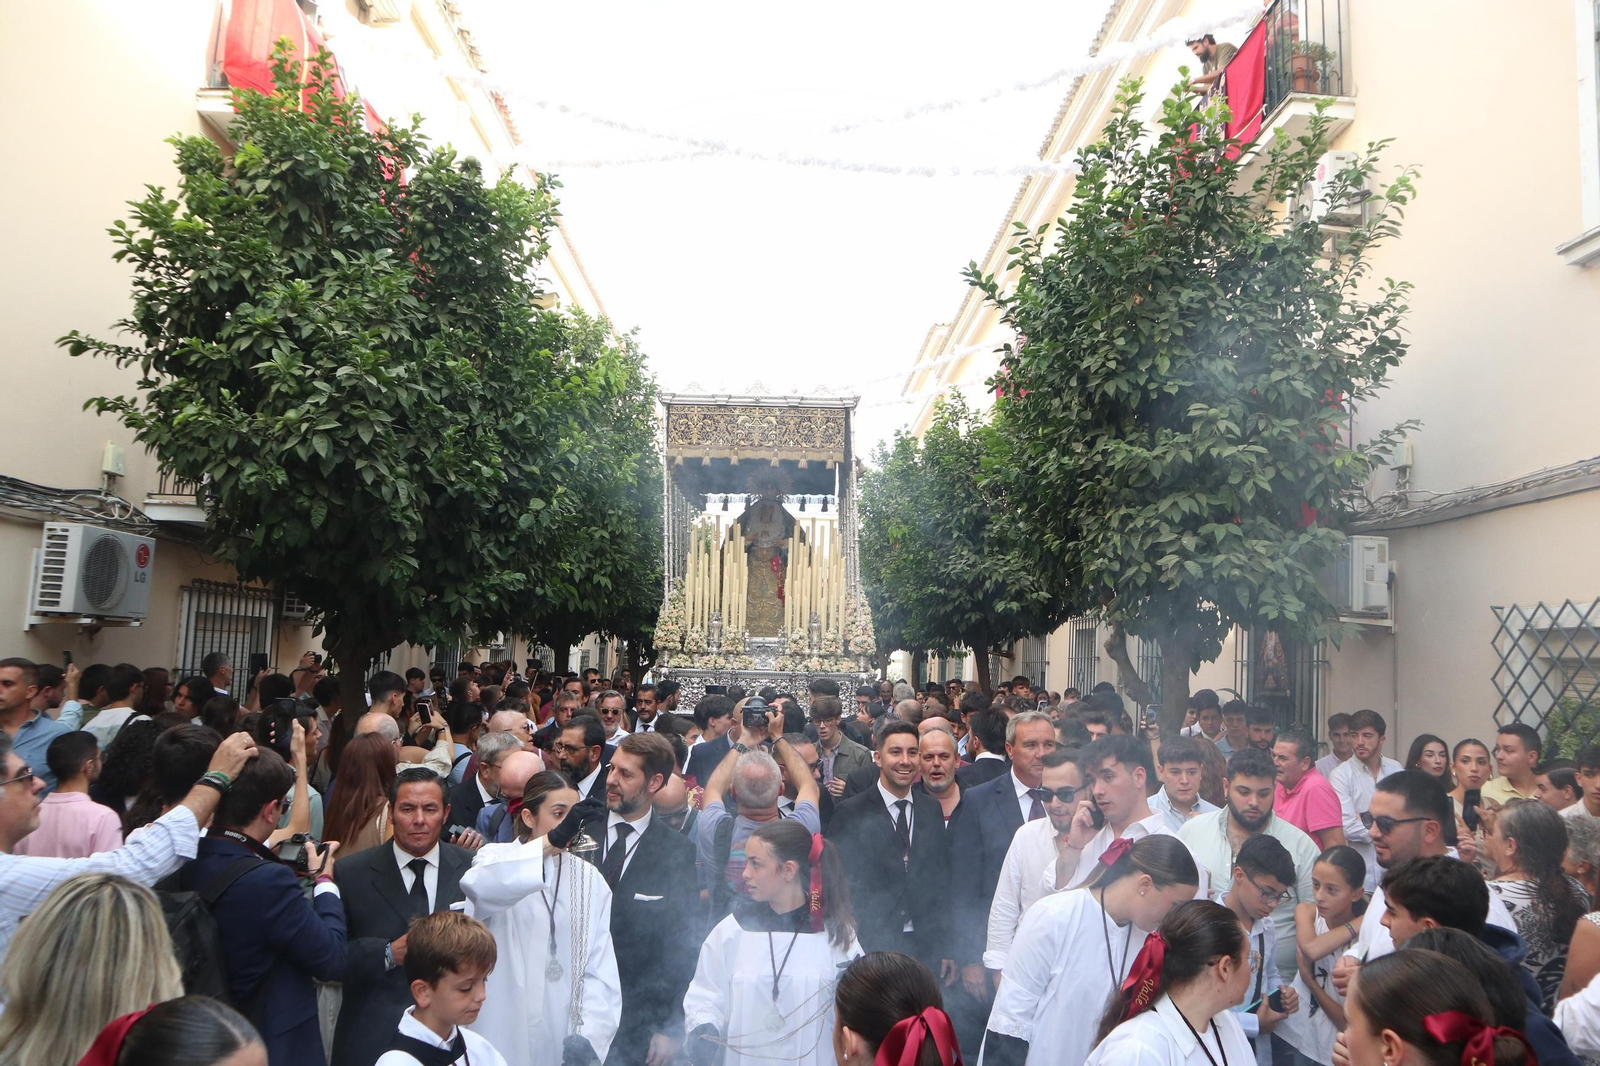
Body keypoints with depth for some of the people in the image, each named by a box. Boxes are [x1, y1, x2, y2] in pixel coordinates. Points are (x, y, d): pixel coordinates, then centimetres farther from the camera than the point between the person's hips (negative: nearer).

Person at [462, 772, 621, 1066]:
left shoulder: (589, 877, 7)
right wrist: (552, 841, -40)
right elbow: (478, 887, -30)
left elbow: (600, 968, -1)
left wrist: (590, 1035, -16)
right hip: (503, 1039, -3)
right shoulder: (496, 857, -5)